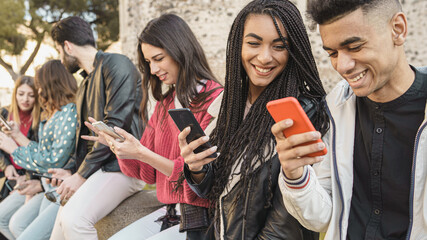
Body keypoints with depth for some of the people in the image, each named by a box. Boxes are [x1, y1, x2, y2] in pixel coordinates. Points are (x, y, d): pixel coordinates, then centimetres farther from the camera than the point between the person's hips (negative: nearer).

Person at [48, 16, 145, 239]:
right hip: (96, 165, 9)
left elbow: (116, 125, -17)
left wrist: (82, 174, -16)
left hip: (122, 164, -9)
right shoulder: (86, 84, 22)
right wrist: (71, 169, 7)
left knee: (74, 218, -27)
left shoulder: (116, 64, -8)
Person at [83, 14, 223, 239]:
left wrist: (142, 153, -19)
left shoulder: (215, 100, -13)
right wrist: (116, 145, -5)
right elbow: (148, 173, 12)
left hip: (201, 219, -7)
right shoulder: (164, 103, 12)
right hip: (169, 211, 7)